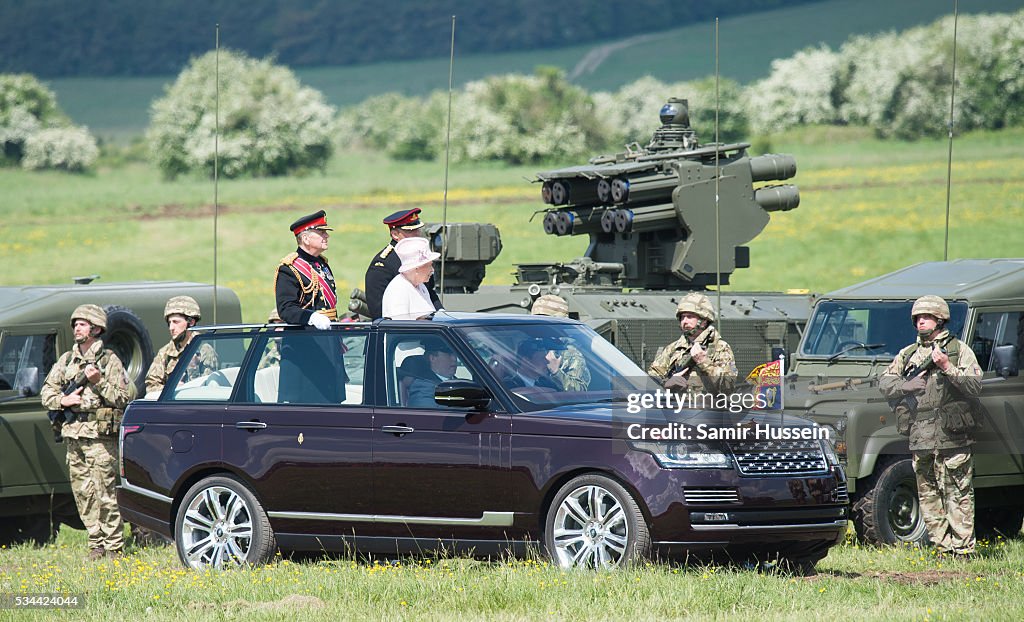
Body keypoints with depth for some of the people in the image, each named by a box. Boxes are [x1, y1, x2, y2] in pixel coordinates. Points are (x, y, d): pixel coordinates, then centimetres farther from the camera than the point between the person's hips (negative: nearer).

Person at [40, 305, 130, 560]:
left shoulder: (110, 360, 0)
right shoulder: (66, 360, 15)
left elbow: (123, 398, -5)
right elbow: (46, 393, 15)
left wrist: (99, 381, -15)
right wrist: (63, 400, -4)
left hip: (100, 436, -6)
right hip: (74, 435, 6)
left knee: (105, 493, -8)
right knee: (82, 493, 6)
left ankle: (114, 546, -5)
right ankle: (96, 543, 13)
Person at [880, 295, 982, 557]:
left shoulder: (959, 350, 3)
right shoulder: (908, 354, 17)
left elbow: (974, 386, -6)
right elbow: (884, 383, 13)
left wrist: (947, 368, -18)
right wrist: (905, 385, -6)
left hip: (951, 436, -5)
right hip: (920, 436, 5)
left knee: (957, 494, -7)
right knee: (928, 495, 6)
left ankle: (963, 547, -7)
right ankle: (943, 546, 12)